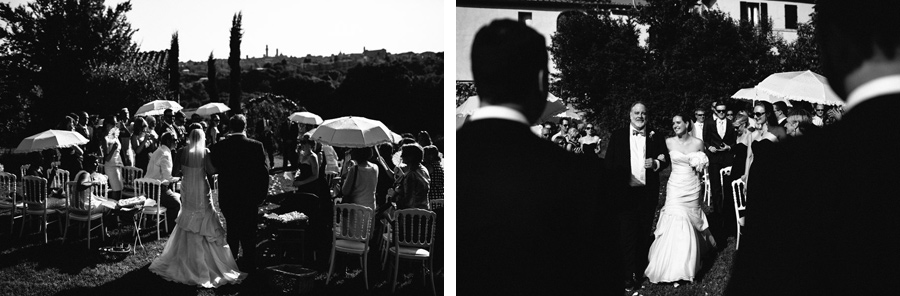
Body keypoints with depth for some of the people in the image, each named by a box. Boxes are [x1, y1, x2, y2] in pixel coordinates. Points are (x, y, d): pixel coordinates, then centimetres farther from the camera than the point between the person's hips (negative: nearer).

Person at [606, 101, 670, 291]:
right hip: (625, 192, -2)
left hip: (648, 193, 2)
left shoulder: (655, 137, 5)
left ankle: (641, 271, 23)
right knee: (627, 234, -1)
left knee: (644, 233, 11)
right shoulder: (617, 136, 1)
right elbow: (609, 163, 0)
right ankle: (629, 274, 5)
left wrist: (656, 163, -11)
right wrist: (612, 188, -9)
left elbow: (666, 160, 11)